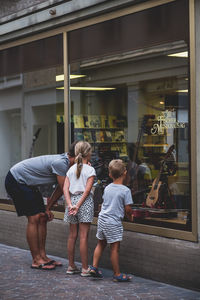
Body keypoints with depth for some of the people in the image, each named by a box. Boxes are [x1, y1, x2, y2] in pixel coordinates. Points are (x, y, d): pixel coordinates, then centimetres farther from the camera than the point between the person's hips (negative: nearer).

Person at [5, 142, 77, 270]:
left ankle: (43, 256, 9)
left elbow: (59, 190, 10)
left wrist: (48, 209, 9)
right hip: (16, 181, -10)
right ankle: (36, 260, -7)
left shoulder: (64, 163, 2)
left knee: (42, 218, 5)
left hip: (28, 184, 10)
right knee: (34, 219, -12)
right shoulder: (60, 163, -28)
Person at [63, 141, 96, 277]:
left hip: (72, 199, 5)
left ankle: (71, 266, 20)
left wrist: (70, 204, -7)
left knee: (72, 235, 12)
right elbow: (87, 190, -14)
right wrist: (79, 205, -13)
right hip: (85, 201, -5)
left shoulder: (71, 169, 10)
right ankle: (85, 269, 1)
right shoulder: (90, 170, -5)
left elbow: (65, 189, 0)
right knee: (84, 236, -3)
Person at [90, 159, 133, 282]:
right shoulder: (126, 190, -11)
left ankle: (94, 267, 18)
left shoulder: (107, 188, 7)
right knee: (115, 248, -1)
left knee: (101, 243, 19)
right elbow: (128, 208, -11)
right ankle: (117, 274, 5)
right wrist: (130, 216, 12)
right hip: (114, 222, -6)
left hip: (102, 219, 6)